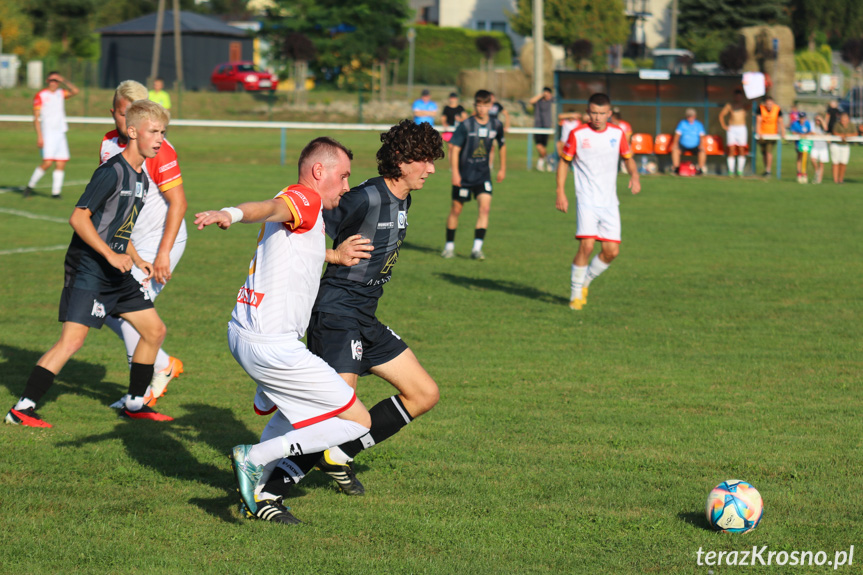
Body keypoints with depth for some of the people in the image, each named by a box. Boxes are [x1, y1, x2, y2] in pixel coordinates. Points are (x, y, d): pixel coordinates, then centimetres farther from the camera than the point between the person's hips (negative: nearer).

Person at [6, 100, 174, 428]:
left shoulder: (141, 178, 13)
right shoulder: (112, 172, -16)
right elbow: (79, 218, -20)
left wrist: (137, 260, 13)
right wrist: (112, 256, -24)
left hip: (117, 272, 9)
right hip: (89, 268, -9)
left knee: (155, 330, 10)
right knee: (72, 340, -16)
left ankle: (134, 404, 23)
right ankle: (22, 409, -12)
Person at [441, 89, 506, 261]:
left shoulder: (496, 125, -1)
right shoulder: (466, 125, -12)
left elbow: (502, 145, 17)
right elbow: (454, 148, -10)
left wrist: (502, 168, 23)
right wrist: (455, 173, -17)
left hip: (483, 175, 2)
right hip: (464, 175, -2)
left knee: (485, 207, -14)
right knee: (456, 209, 6)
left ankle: (477, 248, -12)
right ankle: (449, 246, 21)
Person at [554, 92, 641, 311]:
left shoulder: (617, 134, 4)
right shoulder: (577, 134, -4)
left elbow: (628, 158, 18)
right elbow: (564, 162, 5)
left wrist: (634, 175, -4)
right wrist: (560, 193, -3)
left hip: (610, 203, 4)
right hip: (586, 201, -4)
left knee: (612, 251, -1)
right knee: (586, 246, -17)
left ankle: (585, 281, 24)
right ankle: (576, 293, 0)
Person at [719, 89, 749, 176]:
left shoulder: (744, 105, 10)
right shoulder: (730, 105, 6)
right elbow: (721, 115, 10)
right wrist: (724, 126, 1)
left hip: (742, 129, 1)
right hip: (731, 129, -1)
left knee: (742, 151, -4)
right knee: (731, 150, -7)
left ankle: (740, 170, 2)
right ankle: (731, 171, -4)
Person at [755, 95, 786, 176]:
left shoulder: (777, 109, -12)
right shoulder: (761, 108, -12)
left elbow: (780, 122, -14)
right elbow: (758, 121, -16)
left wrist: (783, 134, -22)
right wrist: (758, 133, -25)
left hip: (773, 133, -2)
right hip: (762, 134, 2)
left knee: (769, 151, -13)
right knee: (763, 152, 7)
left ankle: (768, 170, -13)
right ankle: (766, 169, 21)